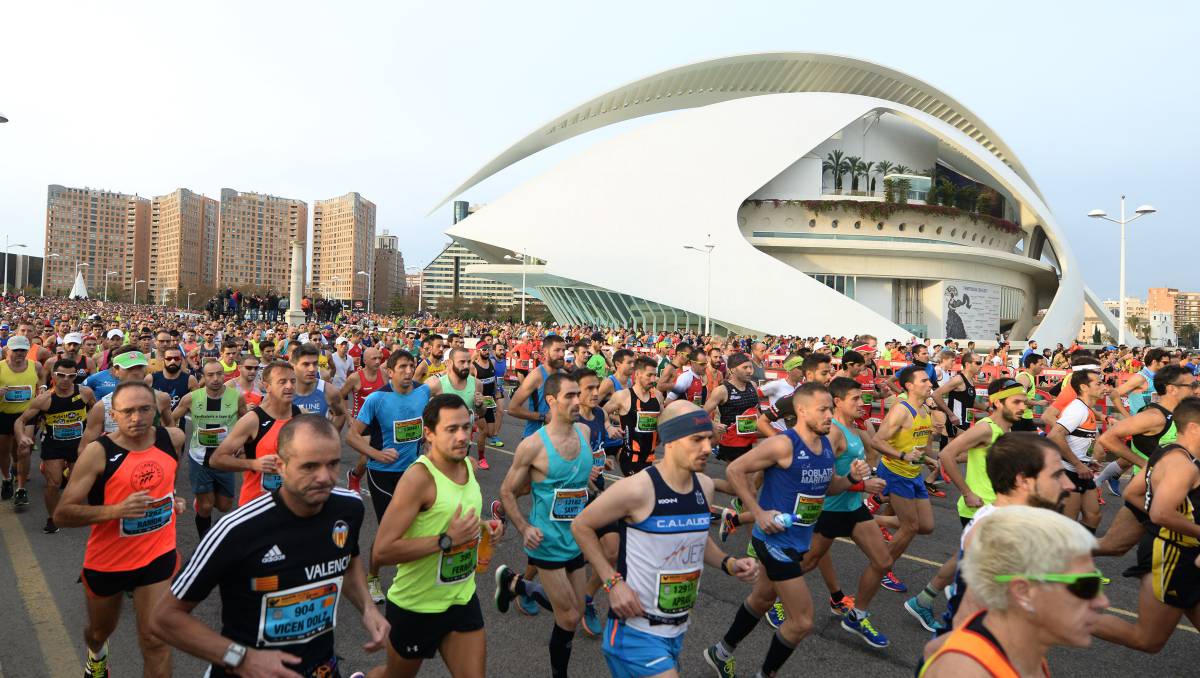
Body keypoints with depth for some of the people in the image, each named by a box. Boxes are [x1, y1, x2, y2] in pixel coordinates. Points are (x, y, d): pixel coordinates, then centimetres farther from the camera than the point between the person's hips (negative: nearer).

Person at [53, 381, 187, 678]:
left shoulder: (173, 438, -8)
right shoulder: (97, 452, -21)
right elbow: (62, 514, -21)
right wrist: (116, 510, -33)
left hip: (158, 555, 1)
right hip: (107, 559, 0)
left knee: (155, 641, -4)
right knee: (100, 630, 26)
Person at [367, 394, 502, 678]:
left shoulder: (469, 465, -2)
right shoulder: (418, 477, -25)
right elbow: (380, 552, -30)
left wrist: (481, 526, -1)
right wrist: (447, 540, -31)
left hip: (462, 597, 5)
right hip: (416, 605, -5)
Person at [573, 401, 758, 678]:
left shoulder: (705, 486, -1)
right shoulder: (638, 489, -23)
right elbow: (581, 527, -11)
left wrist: (728, 563, -1)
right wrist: (613, 582, -17)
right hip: (635, 629, -7)